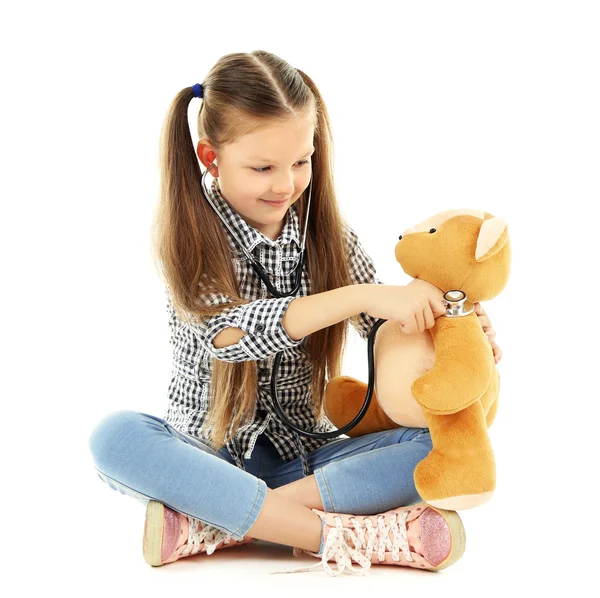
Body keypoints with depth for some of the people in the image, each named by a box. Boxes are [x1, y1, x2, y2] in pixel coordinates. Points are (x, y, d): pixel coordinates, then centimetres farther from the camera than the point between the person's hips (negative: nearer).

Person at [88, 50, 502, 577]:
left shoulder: (329, 236, 1)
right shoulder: (190, 236, -10)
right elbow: (227, 331, -27)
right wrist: (364, 295, -36)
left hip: (302, 456, 3)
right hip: (210, 451, -2)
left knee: (435, 445, -21)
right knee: (115, 437, -31)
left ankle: (205, 526, -28)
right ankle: (338, 537, -34)